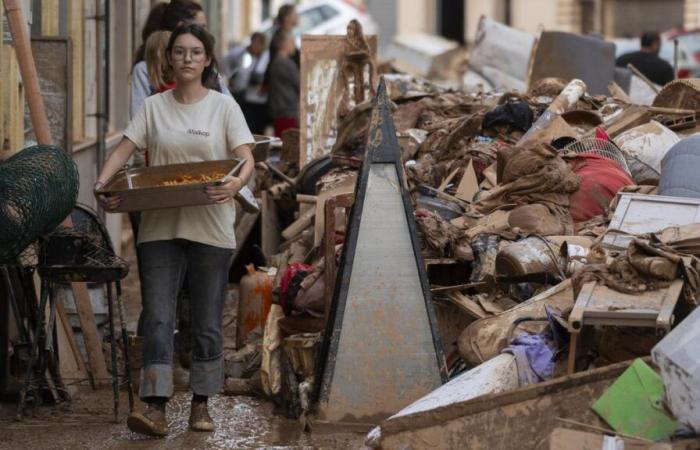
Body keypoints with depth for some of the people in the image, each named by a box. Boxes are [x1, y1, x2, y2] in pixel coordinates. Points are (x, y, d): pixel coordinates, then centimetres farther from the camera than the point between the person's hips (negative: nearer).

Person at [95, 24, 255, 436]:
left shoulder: (223, 106, 1)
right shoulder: (154, 107, 7)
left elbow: (246, 158, -6)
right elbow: (124, 150, 1)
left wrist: (236, 184, -29)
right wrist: (103, 183, -18)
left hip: (210, 228, -1)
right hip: (161, 227, 1)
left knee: (208, 322, 6)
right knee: (158, 317, -7)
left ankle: (201, 404, 17)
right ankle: (156, 409, -11)